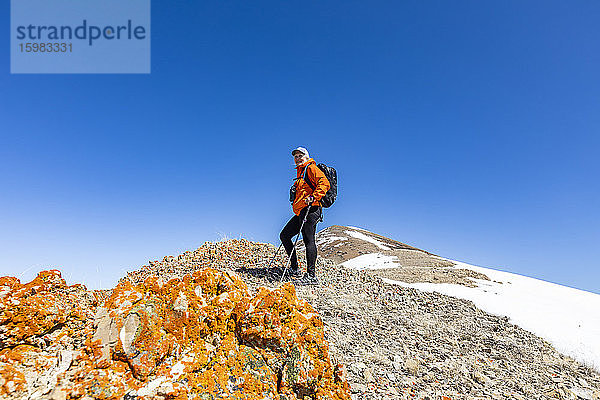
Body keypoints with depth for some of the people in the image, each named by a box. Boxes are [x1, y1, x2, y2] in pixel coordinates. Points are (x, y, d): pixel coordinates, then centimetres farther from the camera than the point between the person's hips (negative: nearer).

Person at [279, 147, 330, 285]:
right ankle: (294, 269, 12)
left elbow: (324, 183, -17)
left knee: (308, 240, -12)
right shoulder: (300, 172, 26)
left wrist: (313, 198, -24)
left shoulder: (311, 168, -2)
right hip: (300, 212, 10)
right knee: (284, 235, 8)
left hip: (310, 210, -10)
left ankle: (311, 275, -9)